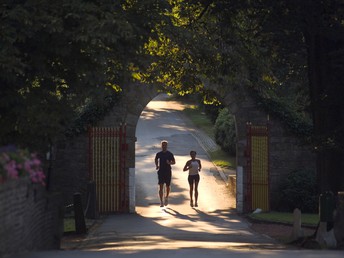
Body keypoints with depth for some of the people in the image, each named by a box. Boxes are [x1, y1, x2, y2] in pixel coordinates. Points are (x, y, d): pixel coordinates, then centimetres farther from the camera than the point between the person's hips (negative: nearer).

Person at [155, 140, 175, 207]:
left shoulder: (170, 154, -1)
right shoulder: (159, 154, 3)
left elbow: (174, 162, 5)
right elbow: (156, 160, 23)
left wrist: (170, 163, -16)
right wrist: (156, 165, 7)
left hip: (168, 172, 0)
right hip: (161, 172, 0)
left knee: (168, 186, 9)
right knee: (161, 187, -8)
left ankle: (166, 198, 37)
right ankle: (161, 202, -9)